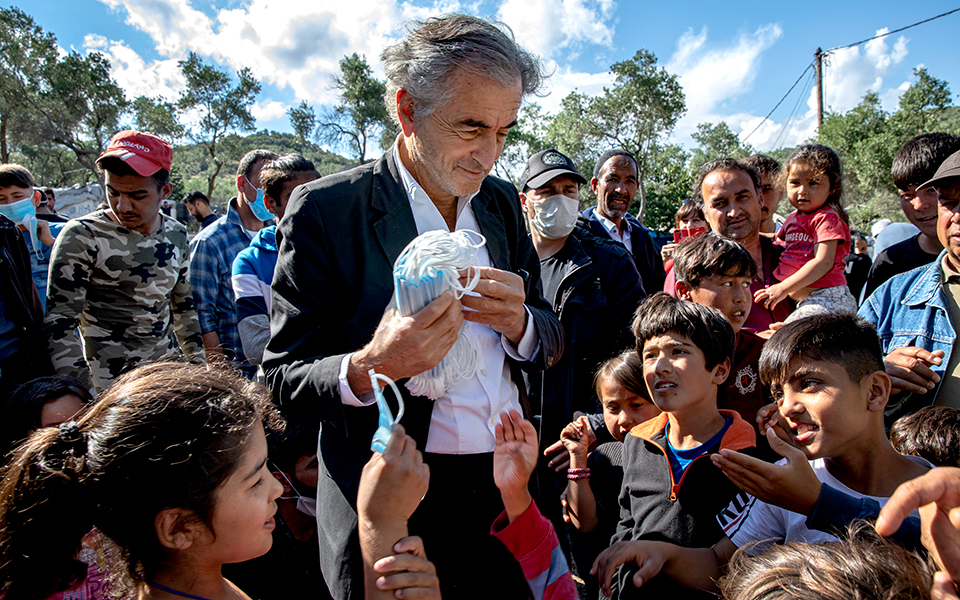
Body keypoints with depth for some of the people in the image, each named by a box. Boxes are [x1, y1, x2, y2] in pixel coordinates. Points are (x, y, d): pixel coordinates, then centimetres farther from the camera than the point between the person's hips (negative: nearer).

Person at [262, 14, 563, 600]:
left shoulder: (501, 201, 4)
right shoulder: (324, 210, -12)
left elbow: (552, 344, 8)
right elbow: (283, 379, -9)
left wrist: (519, 322, -15)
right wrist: (368, 368, -30)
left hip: (510, 487, 5)